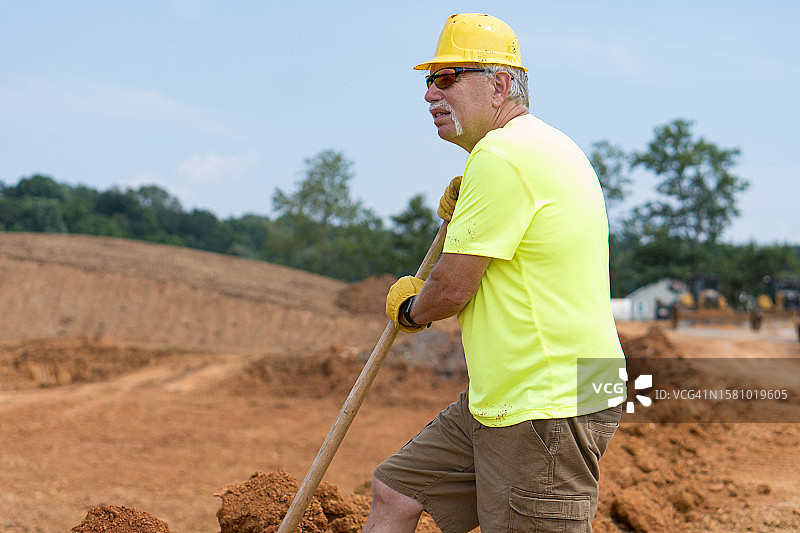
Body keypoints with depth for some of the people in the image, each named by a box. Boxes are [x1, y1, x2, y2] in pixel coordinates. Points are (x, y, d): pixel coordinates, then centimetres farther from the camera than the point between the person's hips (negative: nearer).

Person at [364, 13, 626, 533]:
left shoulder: (502, 157, -18)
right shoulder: (539, 147, 15)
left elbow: (452, 289, -17)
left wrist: (409, 309, 6)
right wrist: (460, 211, 10)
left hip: (548, 412, -11)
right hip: (498, 401, 11)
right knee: (395, 491, 14)